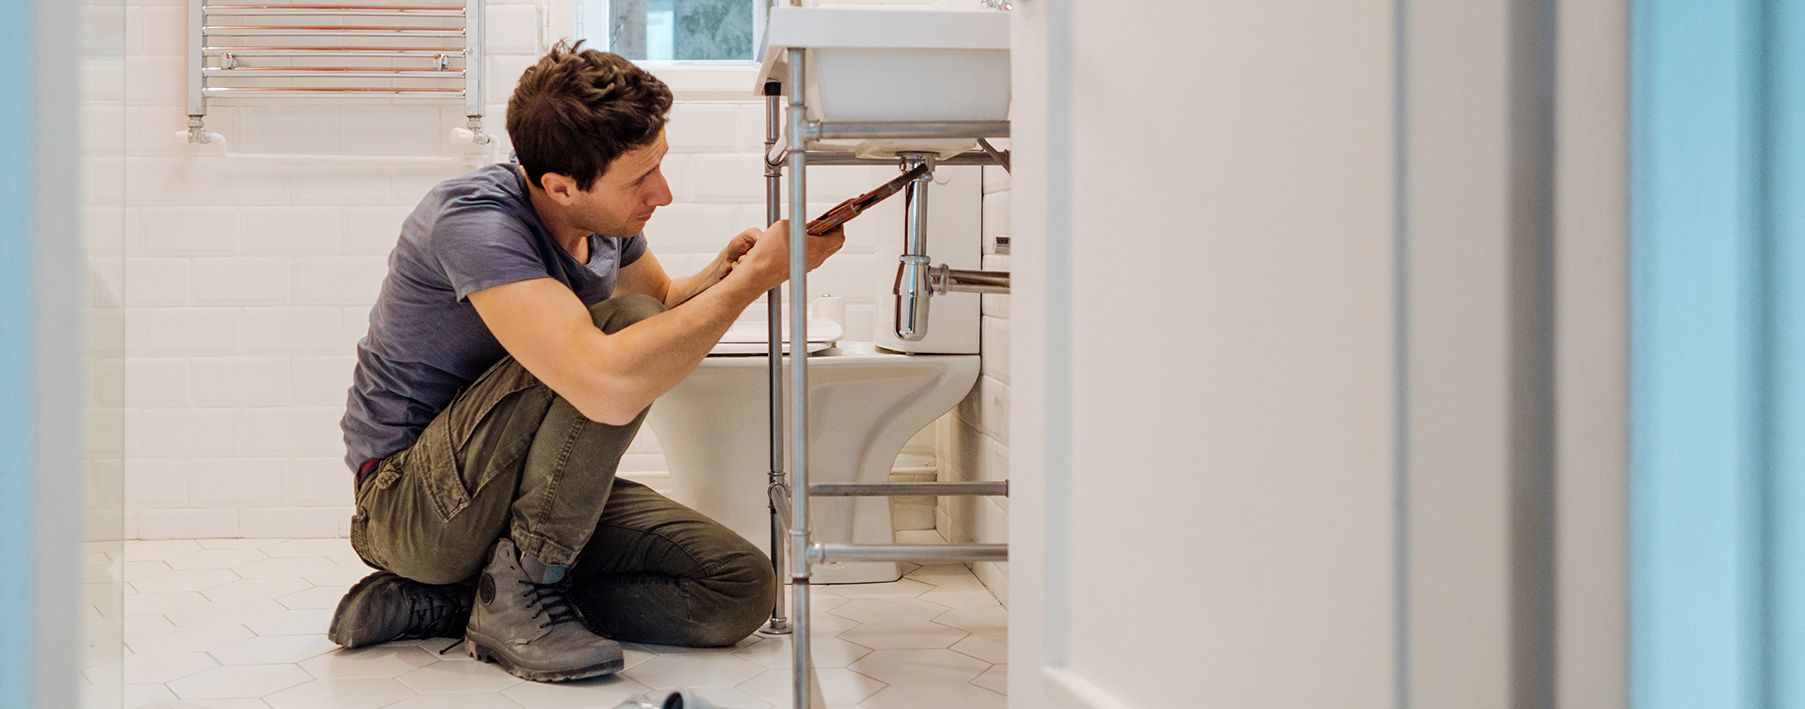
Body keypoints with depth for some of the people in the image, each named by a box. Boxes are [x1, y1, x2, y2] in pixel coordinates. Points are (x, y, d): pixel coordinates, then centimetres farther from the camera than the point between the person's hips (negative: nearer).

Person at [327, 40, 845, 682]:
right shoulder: (475, 220, -27)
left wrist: (719, 275, -2)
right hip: (408, 504, -9)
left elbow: (664, 302, 23)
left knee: (741, 589, -8)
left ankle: (439, 602, -3)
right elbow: (611, 388, -41)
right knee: (626, 326, -27)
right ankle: (519, 590, -16)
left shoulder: (607, 215, -1)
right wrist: (756, 275, -30)